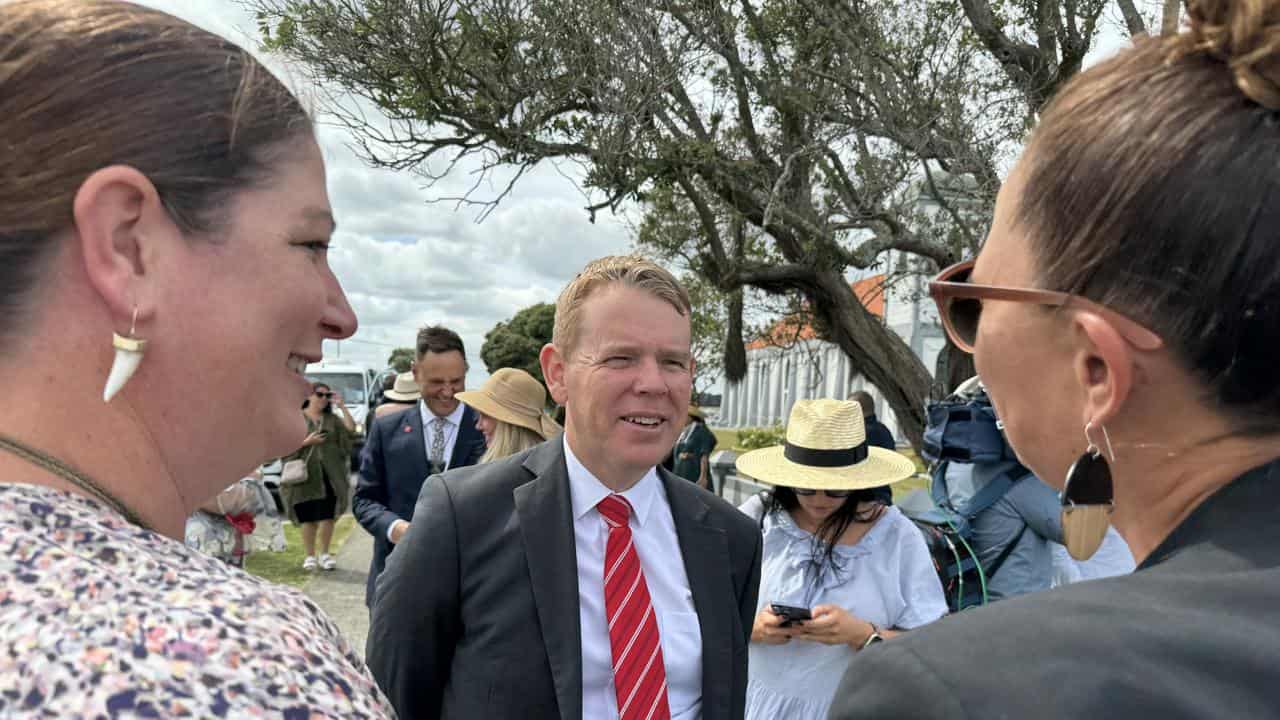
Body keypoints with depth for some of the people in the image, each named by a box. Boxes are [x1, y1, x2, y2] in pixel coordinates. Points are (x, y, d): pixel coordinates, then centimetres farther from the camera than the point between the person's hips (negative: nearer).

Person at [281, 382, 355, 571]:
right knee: (308, 518, 1)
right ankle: (309, 556, 13)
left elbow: (350, 431, -1)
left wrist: (342, 407, -3)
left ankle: (325, 555, 16)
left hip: (330, 476, 2)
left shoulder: (332, 419, 13)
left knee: (328, 517, 3)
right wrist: (306, 442, -13)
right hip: (306, 476, -2)